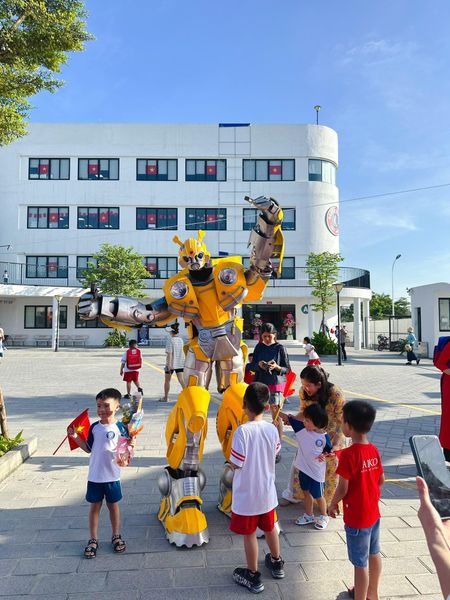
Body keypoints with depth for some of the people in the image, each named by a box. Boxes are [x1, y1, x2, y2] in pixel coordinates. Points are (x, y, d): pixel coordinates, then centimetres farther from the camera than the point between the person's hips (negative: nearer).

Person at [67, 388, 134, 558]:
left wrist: (130, 445, -27)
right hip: (94, 476, 2)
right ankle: (93, 539, 29)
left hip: (112, 476, -2)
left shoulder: (120, 428, -11)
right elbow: (89, 448, 6)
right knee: (95, 506, 13)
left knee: (113, 505, 14)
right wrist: (75, 437, -3)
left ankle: (116, 536, 33)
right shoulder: (94, 427, -3)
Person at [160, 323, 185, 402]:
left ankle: (165, 397, 23)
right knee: (181, 380, 0)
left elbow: (169, 354, -18)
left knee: (167, 381, 12)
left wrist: (168, 364, -18)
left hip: (171, 364, -5)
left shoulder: (170, 340, -13)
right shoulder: (181, 340, 6)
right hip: (180, 364, 5)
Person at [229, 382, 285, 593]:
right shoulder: (272, 429, -10)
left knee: (249, 534, 14)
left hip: (246, 494, -5)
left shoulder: (242, 431, -27)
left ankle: (253, 576, 29)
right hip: (267, 492, 5)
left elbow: (235, 465, -21)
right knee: (270, 528, 25)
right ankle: (276, 563, 46)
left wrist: (231, 460, 0)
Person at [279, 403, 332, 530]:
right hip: (303, 468, 4)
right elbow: (287, 418, -13)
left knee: (318, 496, 15)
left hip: (316, 472, -4)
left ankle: (324, 517, 39)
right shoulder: (302, 428, -11)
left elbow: (329, 451, -3)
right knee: (307, 493, 21)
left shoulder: (324, 437, -19)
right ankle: (309, 516, 41)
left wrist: (324, 455, -22)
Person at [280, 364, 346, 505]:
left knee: (332, 469, 10)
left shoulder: (336, 395, -30)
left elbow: (342, 423, -24)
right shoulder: (304, 392, -17)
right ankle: (293, 495, 33)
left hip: (332, 436, -4)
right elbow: (304, 412, -2)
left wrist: (336, 445, -34)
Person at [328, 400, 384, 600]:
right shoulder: (374, 450, -4)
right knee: (374, 554, 24)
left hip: (356, 517, -8)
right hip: (373, 512, 8)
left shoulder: (349, 454, -26)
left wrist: (333, 504, -6)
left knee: (361, 563, 7)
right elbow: (381, 480, 6)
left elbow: (343, 488, -22)